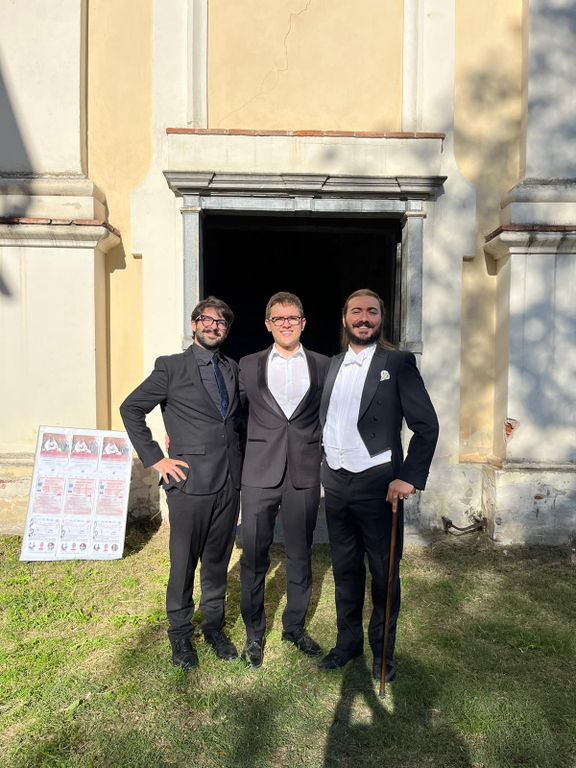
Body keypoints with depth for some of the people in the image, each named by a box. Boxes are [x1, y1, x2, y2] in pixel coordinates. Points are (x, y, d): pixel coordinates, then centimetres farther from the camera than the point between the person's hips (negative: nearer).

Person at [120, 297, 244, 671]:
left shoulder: (233, 369, 11)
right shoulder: (171, 367, -2)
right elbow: (131, 408, -2)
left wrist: (241, 461, 11)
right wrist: (155, 458, -7)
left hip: (229, 481, 4)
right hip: (190, 481, -4)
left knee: (218, 558, 15)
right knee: (184, 560, 8)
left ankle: (214, 625, 33)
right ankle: (180, 633, 28)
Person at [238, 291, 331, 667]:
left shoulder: (324, 366, 5)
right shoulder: (249, 366, 6)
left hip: (304, 475, 1)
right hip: (260, 474, 0)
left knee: (300, 555, 13)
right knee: (254, 556, 7)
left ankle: (295, 625, 34)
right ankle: (254, 632, 27)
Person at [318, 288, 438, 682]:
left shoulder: (398, 363, -6)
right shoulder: (334, 364, 9)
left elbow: (427, 425, -9)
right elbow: (327, 421, 12)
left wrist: (410, 478, -15)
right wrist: (324, 469, 5)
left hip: (377, 483, -4)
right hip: (335, 483, 5)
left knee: (384, 573, 10)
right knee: (345, 569, 17)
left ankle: (383, 649, 30)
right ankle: (348, 641, 35)